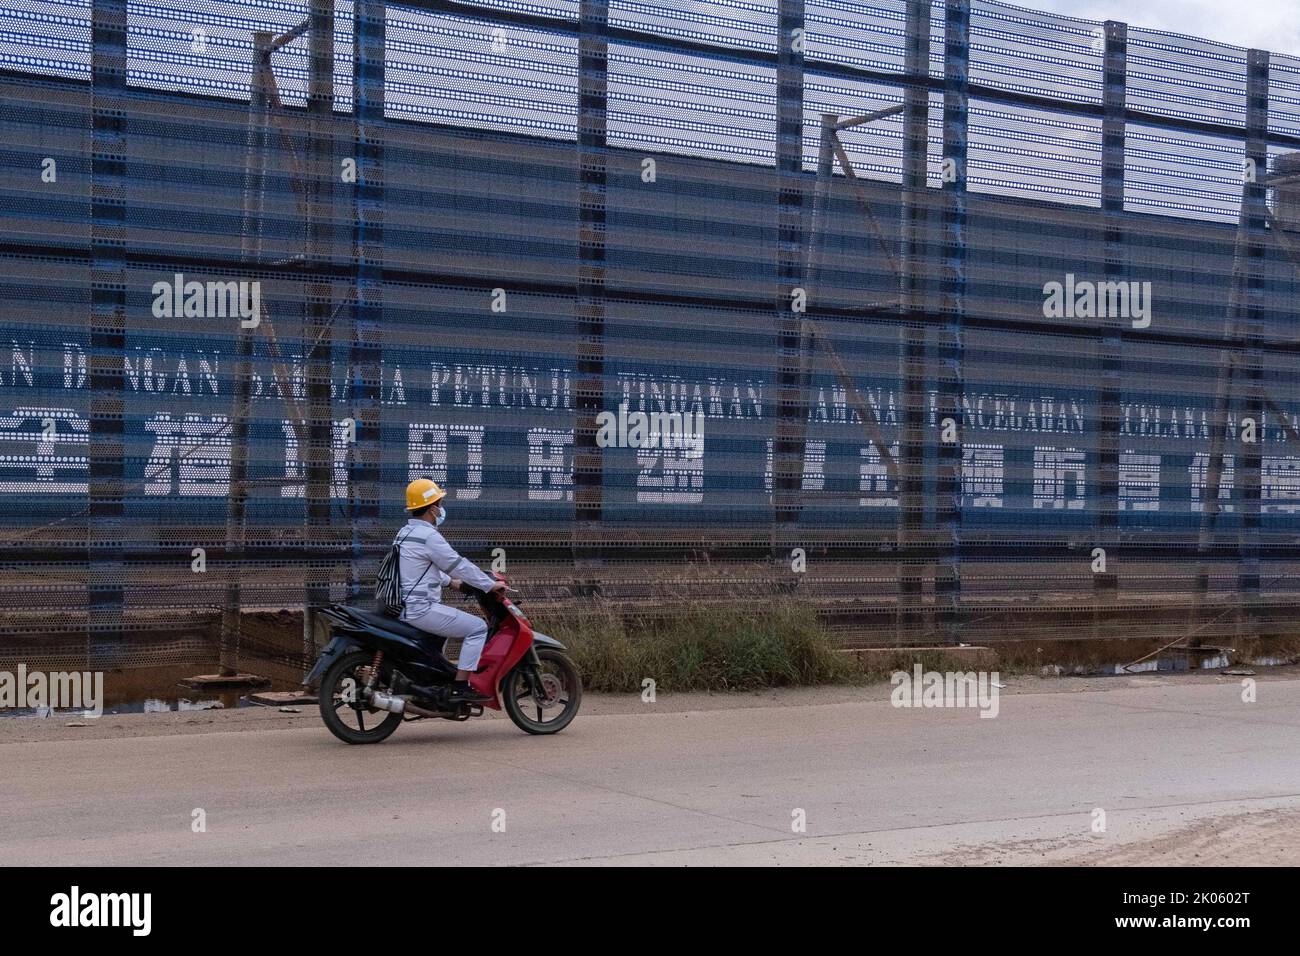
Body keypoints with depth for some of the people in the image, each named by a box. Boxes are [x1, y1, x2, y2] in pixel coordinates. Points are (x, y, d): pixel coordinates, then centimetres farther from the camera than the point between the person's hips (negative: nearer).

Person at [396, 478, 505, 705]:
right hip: (420, 609, -10)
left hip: (403, 607, 10)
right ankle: (460, 687, -13)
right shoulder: (428, 536, -15)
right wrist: (491, 585, -3)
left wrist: (449, 581, 35)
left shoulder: (405, 533, 15)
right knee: (477, 627, -9)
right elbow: (459, 565, -13)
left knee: (445, 625, 34)